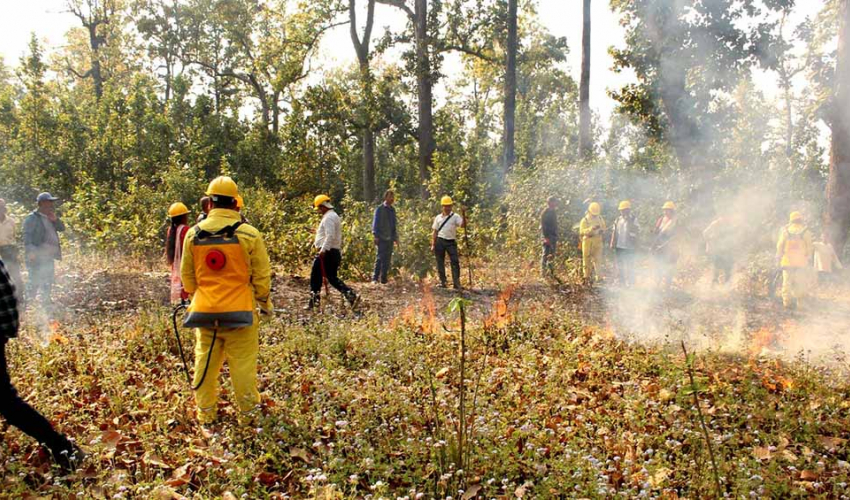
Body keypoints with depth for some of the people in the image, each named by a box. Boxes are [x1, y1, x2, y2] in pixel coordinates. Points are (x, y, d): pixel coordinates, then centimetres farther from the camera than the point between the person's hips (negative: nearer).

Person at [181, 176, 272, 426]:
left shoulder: (193, 234, 2)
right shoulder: (249, 234, -8)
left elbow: (187, 275, 12)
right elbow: (262, 275, -3)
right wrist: (264, 302, 13)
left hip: (204, 311, 3)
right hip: (240, 311, -3)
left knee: (205, 363, 14)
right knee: (242, 364, 6)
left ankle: (206, 413, 25)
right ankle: (247, 413, 16)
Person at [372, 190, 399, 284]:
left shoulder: (392, 209, 15)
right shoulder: (380, 209, -3)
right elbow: (375, 223, -5)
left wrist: (396, 237, 16)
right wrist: (376, 236, -11)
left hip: (390, 238, 6)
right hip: (382, 238, -6)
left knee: (387, 259, 6)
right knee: (380, 258, -10)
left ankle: (384, 279, 12)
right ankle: (375, 278, -6)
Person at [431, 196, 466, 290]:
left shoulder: (455, 217, 3)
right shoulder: (438, 217, 10)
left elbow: (463, 225, -12)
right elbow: (434, 232, 12)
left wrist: (463, 215, -25)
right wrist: (433, 245, 7)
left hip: (451, 242, -2)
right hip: (440, 241, 2)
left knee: (455, 262, -9)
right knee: (440, 263, 5)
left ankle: (456, 282, -9)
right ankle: (443, 282, 14)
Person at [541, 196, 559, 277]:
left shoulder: (554, 211, 14)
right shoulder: (546, 212, -12)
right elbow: (543, 225, -16)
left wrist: (556, 236, 18)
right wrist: (546, 237, -22)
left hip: (554, 236, 9)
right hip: (548, 236, -9)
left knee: (552, 254, 10)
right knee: (546, 254, -7)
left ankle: (551, 271, 16)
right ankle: (544, 271, -3)